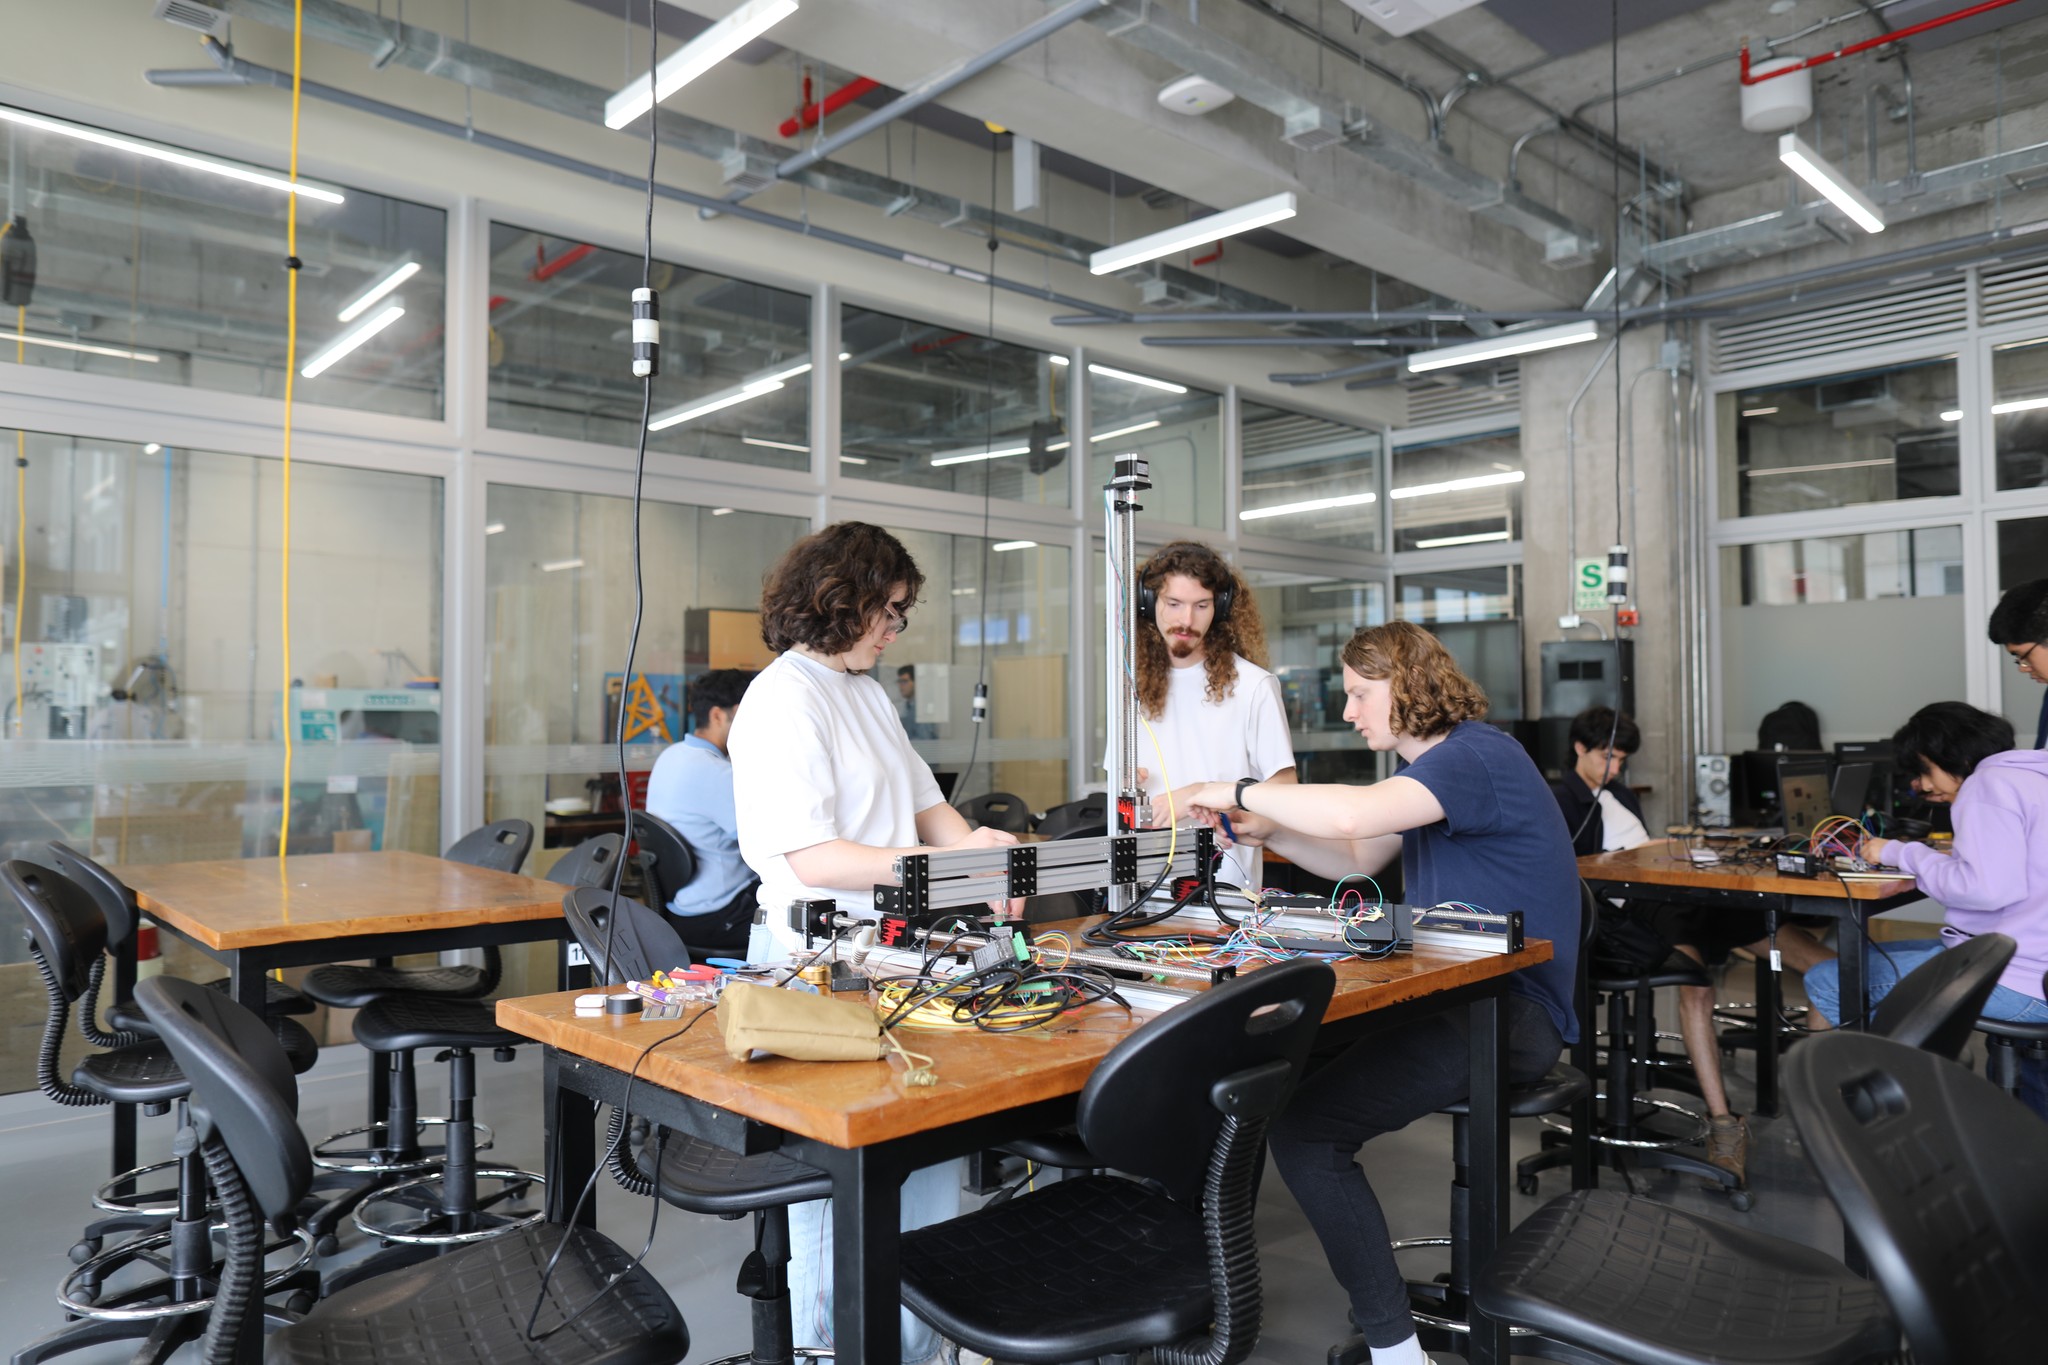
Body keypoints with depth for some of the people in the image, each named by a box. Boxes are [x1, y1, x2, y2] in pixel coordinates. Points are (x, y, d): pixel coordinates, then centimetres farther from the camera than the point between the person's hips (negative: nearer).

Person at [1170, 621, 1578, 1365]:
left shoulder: (1478, 755, -17)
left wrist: (1240, 790, -20)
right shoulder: (1433, 766, 16)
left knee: (1302, 1127, -22)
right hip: (1455, 995, 10)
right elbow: (1356, 858, 20)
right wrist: (1265, 830, 4)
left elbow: (1350, 813, -33)